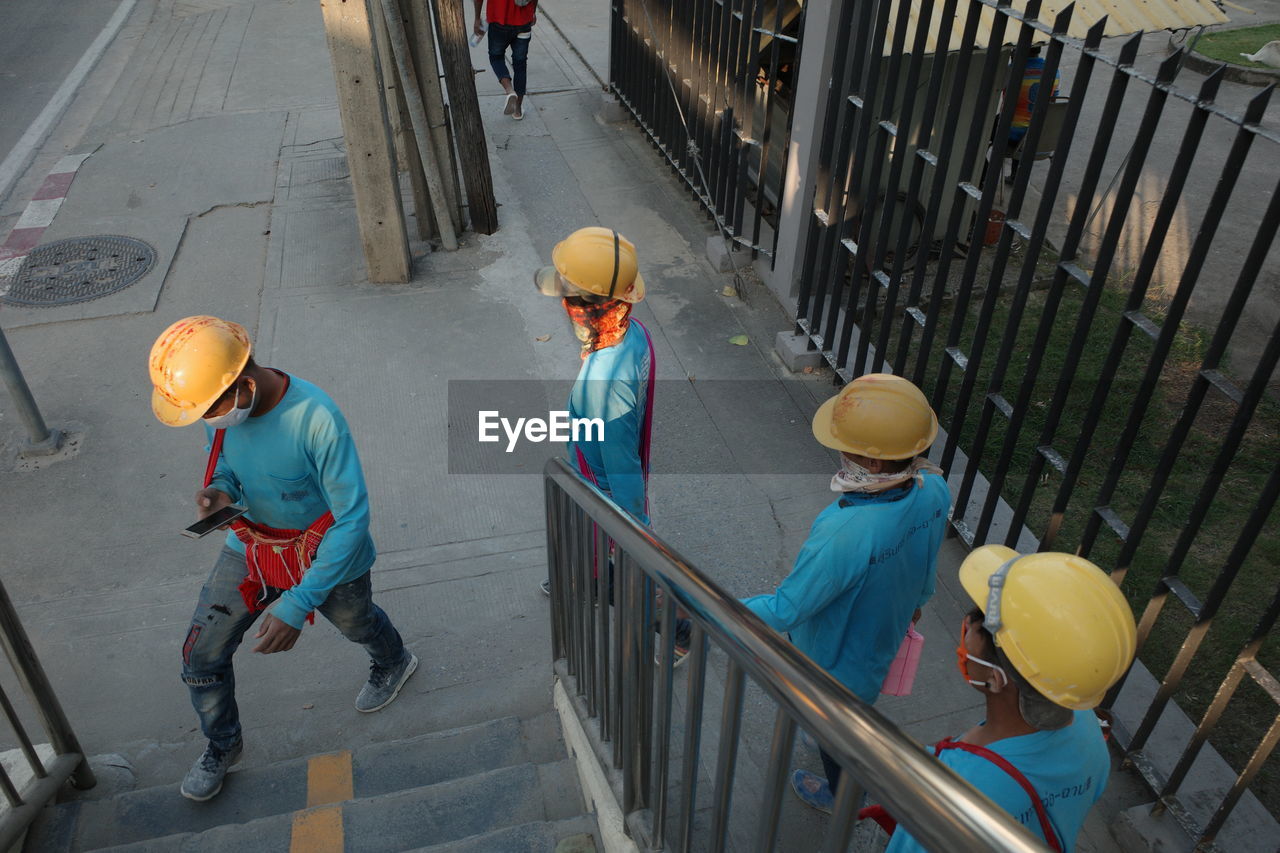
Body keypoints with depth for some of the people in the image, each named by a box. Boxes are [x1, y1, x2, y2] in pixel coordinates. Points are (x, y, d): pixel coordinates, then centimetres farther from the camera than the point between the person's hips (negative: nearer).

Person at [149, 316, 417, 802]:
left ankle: (394, 664, 62)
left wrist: (298, 605, -35)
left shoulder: (316, 420, -39)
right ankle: (222, 746, 38)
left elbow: (352, 519, -33)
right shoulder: (219, 405, -19)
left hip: (325, 556, -4)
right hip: (251, 547, 5)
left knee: (357, 624, 25)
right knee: (200, 657, 8)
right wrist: (221, 489, -21)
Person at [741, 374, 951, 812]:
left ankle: (841, 797, 57)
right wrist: (917, 596, 18)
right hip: (886, 634, 7)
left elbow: (784, 611, -35)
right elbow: (927, 560, -2)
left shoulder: (846, 534, -48)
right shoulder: (934, 489, -24)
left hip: (836, 657, -7)